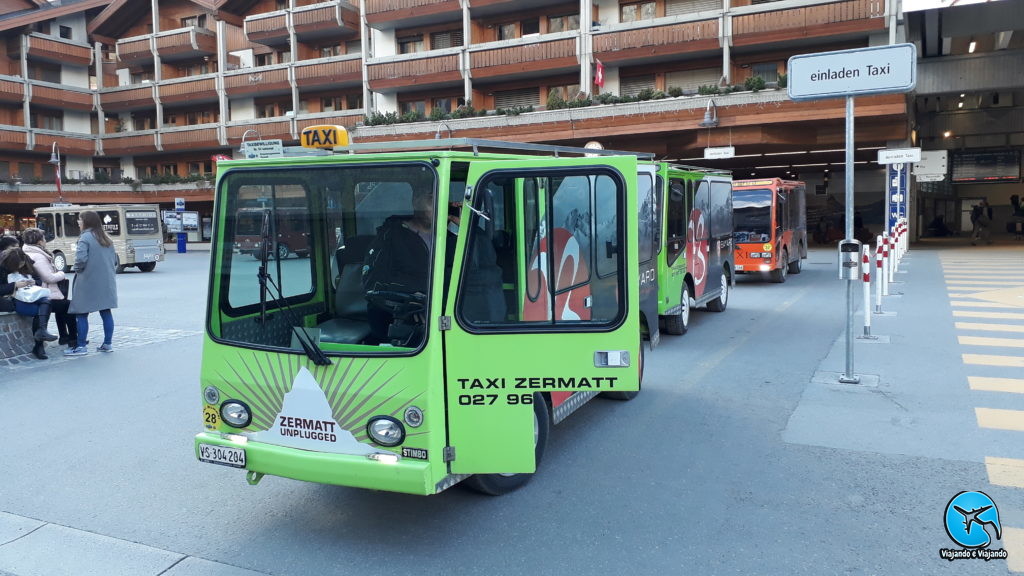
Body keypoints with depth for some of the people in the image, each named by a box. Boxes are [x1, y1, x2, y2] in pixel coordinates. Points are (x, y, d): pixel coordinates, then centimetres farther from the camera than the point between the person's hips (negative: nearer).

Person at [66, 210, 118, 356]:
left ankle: (81, 346, 4)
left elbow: (81, 259, -21)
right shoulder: (106, 239, 11)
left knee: (82, 314, 1)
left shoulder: (85, 237, -10)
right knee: (106, 312, 8)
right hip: (106, 282, 7)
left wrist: (77, 269, -3)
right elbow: (115, 260, 12)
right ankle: (108, 344, 11)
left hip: (88, 282, -6)